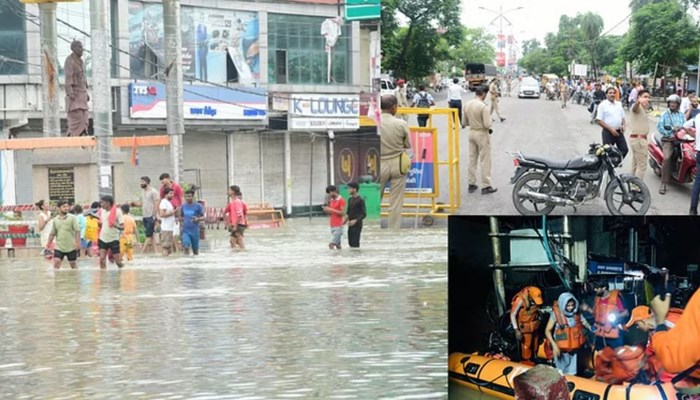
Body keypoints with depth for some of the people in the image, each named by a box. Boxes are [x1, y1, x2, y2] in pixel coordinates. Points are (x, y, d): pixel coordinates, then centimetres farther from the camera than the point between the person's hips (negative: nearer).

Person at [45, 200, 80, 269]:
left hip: (71, 247, -2)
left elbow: (77, 231, -8)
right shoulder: (55, 220, 5)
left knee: (73, 264, 8)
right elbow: (52, 234, 11)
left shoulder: (72, 218, -4)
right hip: (59, 247, 2)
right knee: (56, 263, -11)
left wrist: (77, 243, -17)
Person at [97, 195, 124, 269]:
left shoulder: (117, 211, -11)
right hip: (103, 239, 4)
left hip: (113, 239, -4)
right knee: (102, 259, -8)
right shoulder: (103, 211, 5)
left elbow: (122, 227, -14)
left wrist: (116, 226, -34)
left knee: (118, 261, 1)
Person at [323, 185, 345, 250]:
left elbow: (343, 213, -18)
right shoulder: (331, 200, 12)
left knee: (331, 244, -13)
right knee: (337, 244, 10)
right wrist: (327, 210, -4)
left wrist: (331, 209, -18)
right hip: (332, 225, 8)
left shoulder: (341, 200, -11)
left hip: (338, 226, -8)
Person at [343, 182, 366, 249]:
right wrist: (345, 219, 1)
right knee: (350, 242, 9)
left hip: (357, 225, -8)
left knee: (355, 243, -9)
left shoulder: (360, 200, -11)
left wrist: (355, 220, -23)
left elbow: (364, 214, -13)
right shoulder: (350, 200, 12)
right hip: (350, 225, 8)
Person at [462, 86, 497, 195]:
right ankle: (486, 186, 3)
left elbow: (464, 122, 8)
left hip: (472, 132, 7)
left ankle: (471, 184, 19)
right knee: (485, 161, 1)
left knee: (472, 159, 14)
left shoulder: (467, 105, 1)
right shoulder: (483, 106, -20)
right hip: (482, 134, -7)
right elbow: (487, 124, -22)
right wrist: (488, 126, -1)